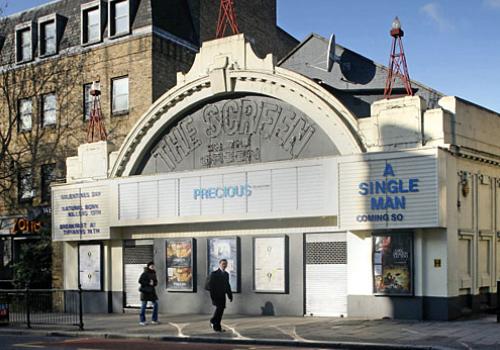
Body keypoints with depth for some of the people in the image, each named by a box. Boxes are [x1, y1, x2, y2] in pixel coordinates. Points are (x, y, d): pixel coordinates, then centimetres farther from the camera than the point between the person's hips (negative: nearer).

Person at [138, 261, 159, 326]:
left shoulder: (153, 273, 11)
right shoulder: (145, 273, -10)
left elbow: (156, 282, 18)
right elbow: (140, 281, -15)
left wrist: (154, 283, -5)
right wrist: (148, 283, -18)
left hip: (152, 291, 7)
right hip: (145, 291, -7)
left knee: (155, 304, 3)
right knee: (143, 306, -1)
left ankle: (154, 320, 13)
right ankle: (142, 321, 7)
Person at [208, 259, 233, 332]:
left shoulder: (226, 274, 14)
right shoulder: (214, 273, -5)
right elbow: (211, 285, -10)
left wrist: (230, 296, 15)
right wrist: (212, 296, -17)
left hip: (222, 296, 6)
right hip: (216, 295, -6)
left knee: (221, 310, 3)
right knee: (219, 308, -16)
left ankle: (217, 327, 11)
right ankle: (213, 321, 3)